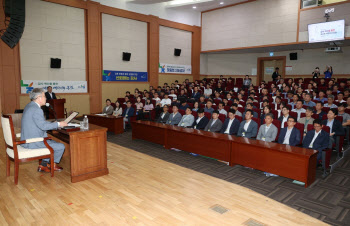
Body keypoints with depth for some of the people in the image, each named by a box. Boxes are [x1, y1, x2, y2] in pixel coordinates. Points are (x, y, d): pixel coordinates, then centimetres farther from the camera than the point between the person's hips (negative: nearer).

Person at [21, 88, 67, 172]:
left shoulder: (30, 106, 11)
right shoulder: (36, 110, -23)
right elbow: (43, 126, -26)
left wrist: (55, 124, 12)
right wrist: (58, 124, -16)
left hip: (27, 139, 11)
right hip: (33, 142, -11)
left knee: (53, 142, 27)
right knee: (61, 146, -9)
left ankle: (43, 164, 25)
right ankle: (53, 165, 16)